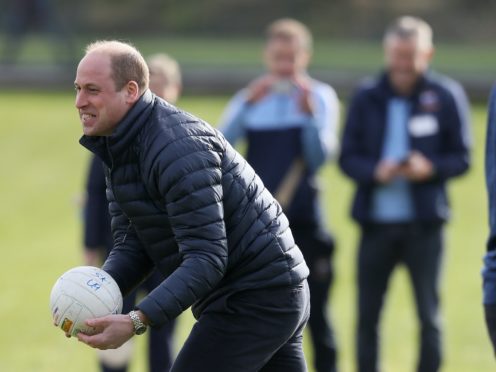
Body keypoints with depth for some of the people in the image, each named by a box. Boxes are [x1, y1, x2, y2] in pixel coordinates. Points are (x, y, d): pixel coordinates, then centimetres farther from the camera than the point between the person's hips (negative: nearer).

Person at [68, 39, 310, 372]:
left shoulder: (178, 148, -25)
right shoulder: (118, 147, 7)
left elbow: (206, 259, -29)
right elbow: (131, 244, 6)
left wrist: (137, 322, -38)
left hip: (254, 299, -10)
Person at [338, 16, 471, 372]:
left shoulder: (447, 96, -1)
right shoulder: (366, 98, 4)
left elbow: (462, 158, 1)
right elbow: (348, 158, 5)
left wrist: (431, 168, -18)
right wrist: (375, 171, -15)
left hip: (424, 223, -2)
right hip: (375, 221, 2)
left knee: (429, 316, 1)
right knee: (367, 315, 6)